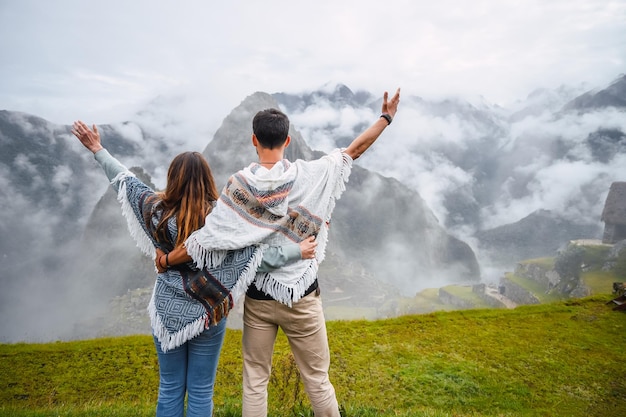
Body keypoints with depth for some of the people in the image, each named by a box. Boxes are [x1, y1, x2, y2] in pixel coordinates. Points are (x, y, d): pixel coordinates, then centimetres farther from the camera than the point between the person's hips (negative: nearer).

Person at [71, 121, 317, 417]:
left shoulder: (158, 211, -11)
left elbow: (125, 181, 3)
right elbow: (257, 257, -19)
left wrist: (97, 149, 15)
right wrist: (298, 251, -12)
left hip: (167, 313, 2)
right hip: (207, 315, -2)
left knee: (169, 389, 19)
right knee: (201, 392, 12)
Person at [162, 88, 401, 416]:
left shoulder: (239, 185, -12)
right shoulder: (308, 175, -13)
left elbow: (204, 240, -12)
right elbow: (354, 149, -2)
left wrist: (164, 260, 4)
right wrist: (387, 117, 11)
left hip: (258, 298, 1)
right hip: (301, 297, -1)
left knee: (255, 381, 17)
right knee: (317, 379, 16)